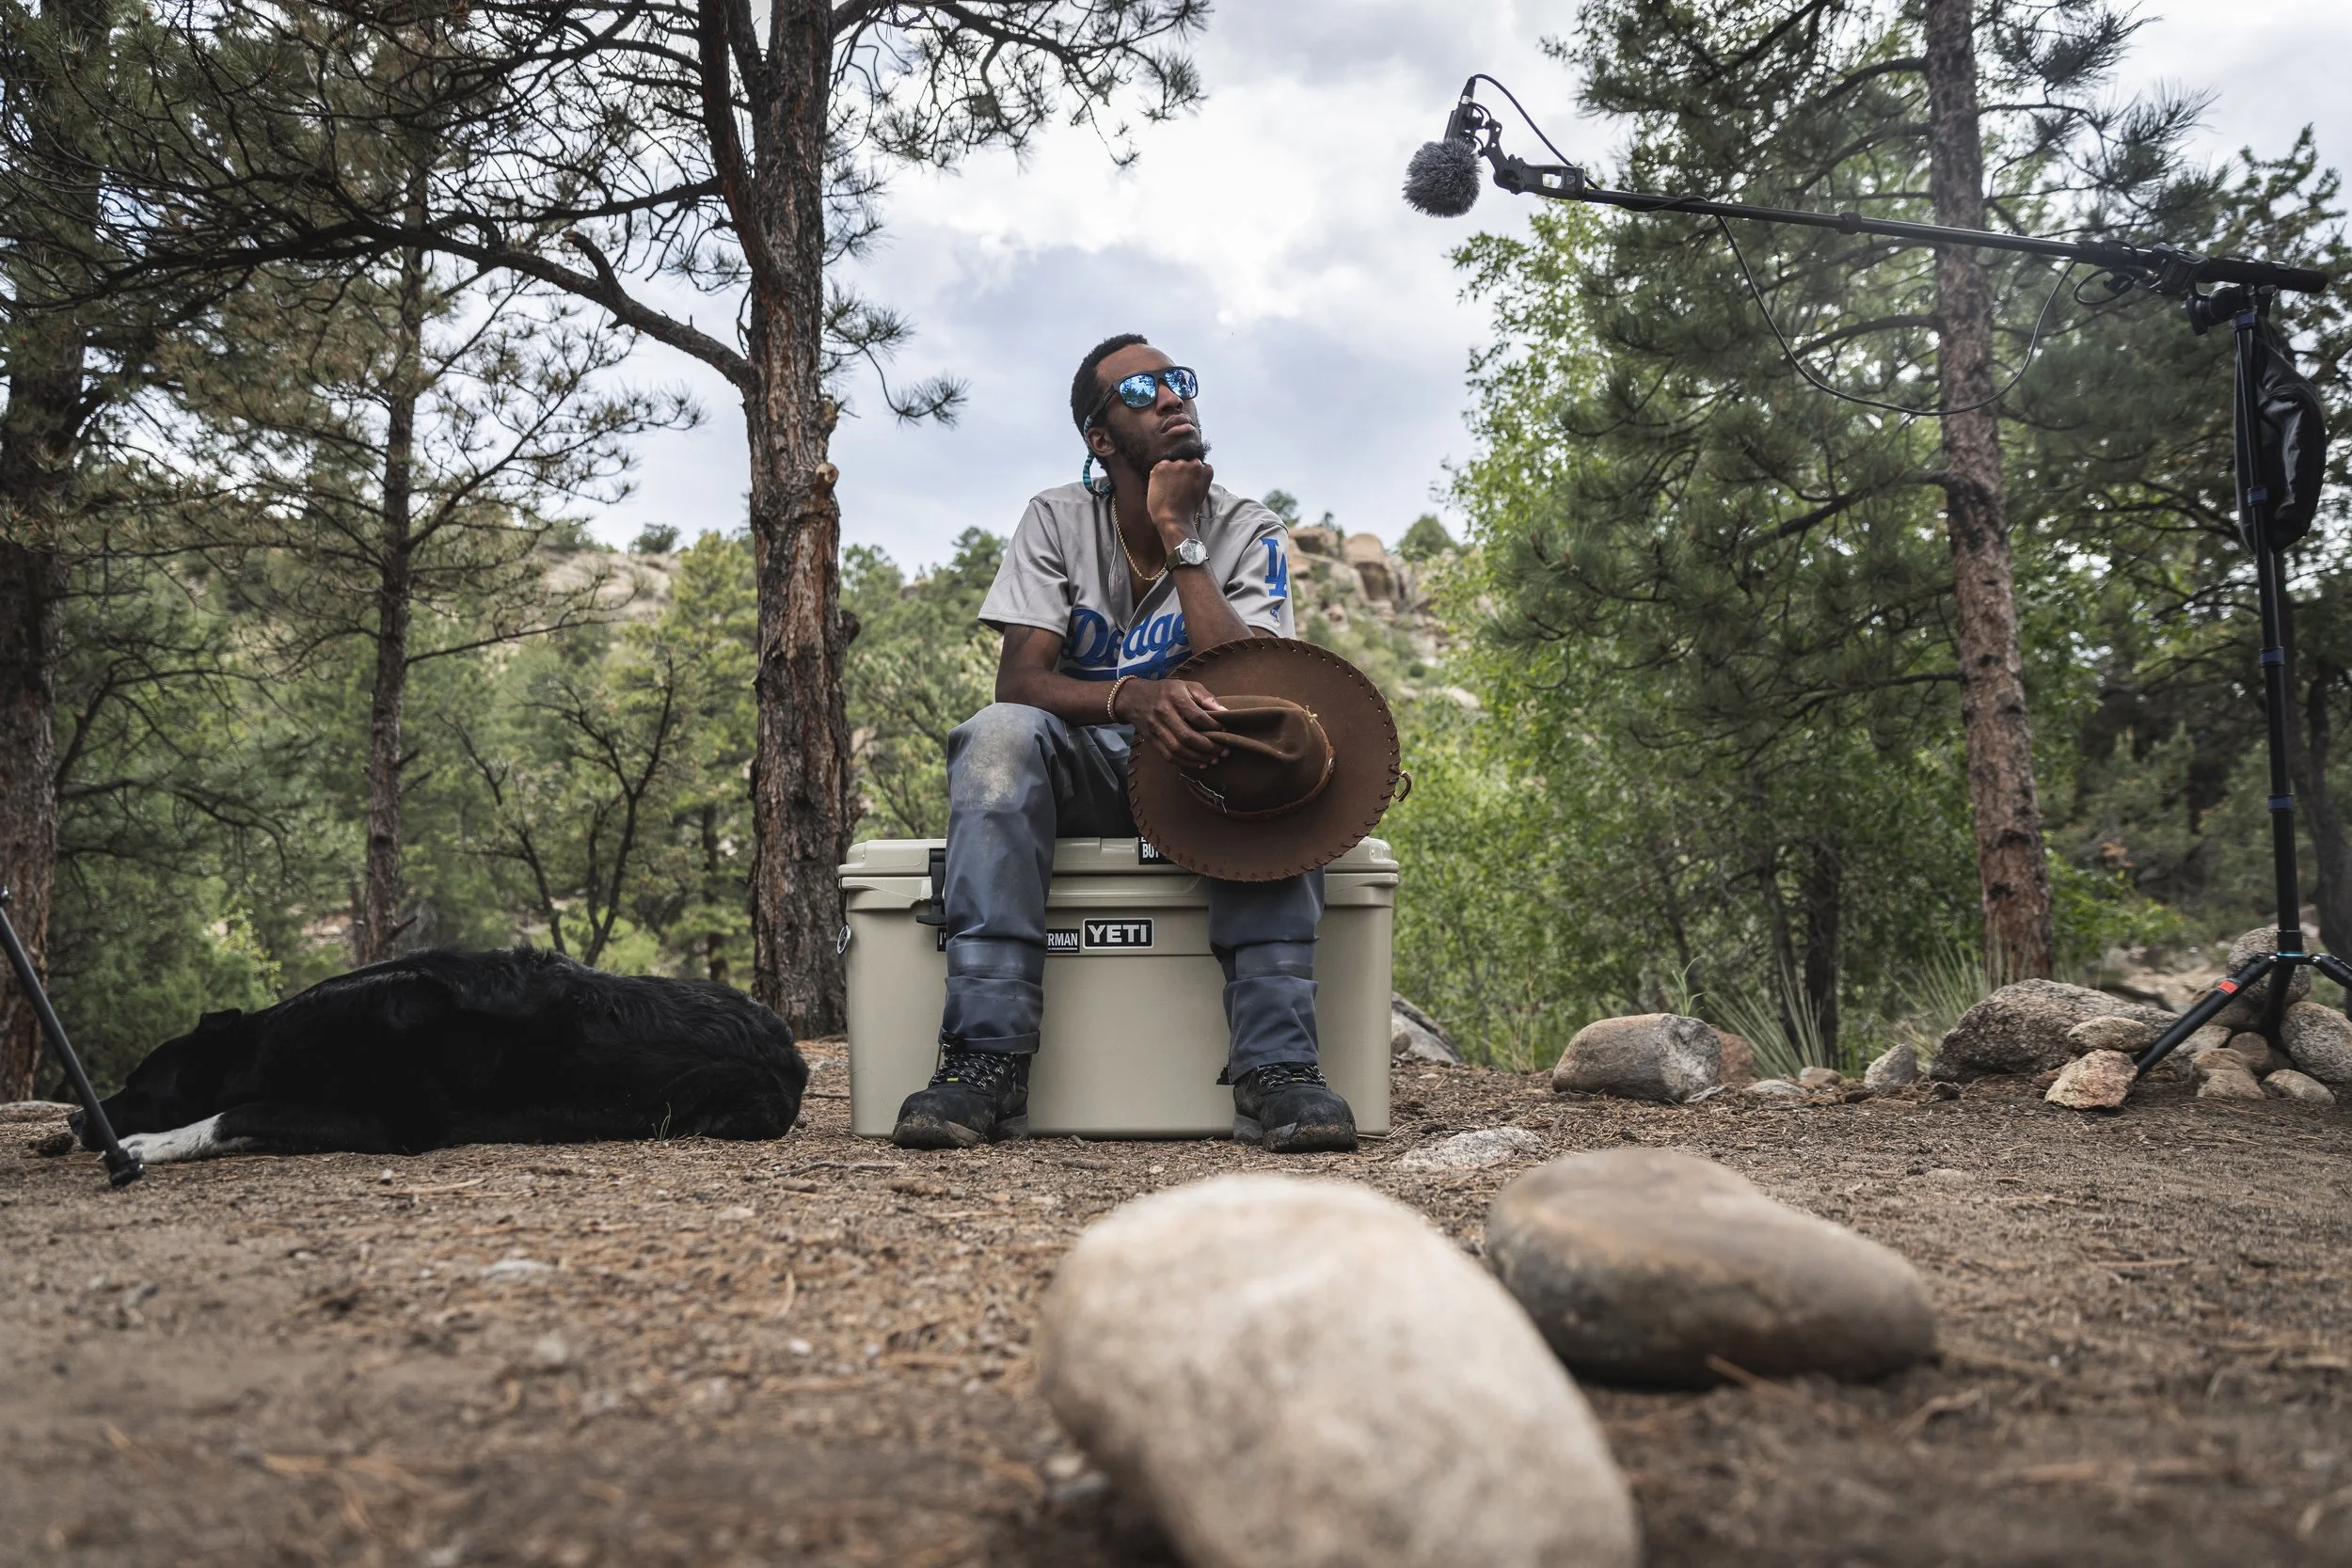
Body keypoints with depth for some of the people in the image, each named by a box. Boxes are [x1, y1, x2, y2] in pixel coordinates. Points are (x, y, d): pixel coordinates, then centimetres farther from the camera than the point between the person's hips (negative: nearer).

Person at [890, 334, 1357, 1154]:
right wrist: (1134, 697, -36)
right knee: (999, 734, -32)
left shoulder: (1246, 531, -3)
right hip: (1082, 772, 0)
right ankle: (986, 1060, -35)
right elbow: (1018, 679, -16)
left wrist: (1180, 536, -19)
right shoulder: (1058, 520, -2)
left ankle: (1275, 1064, -36)